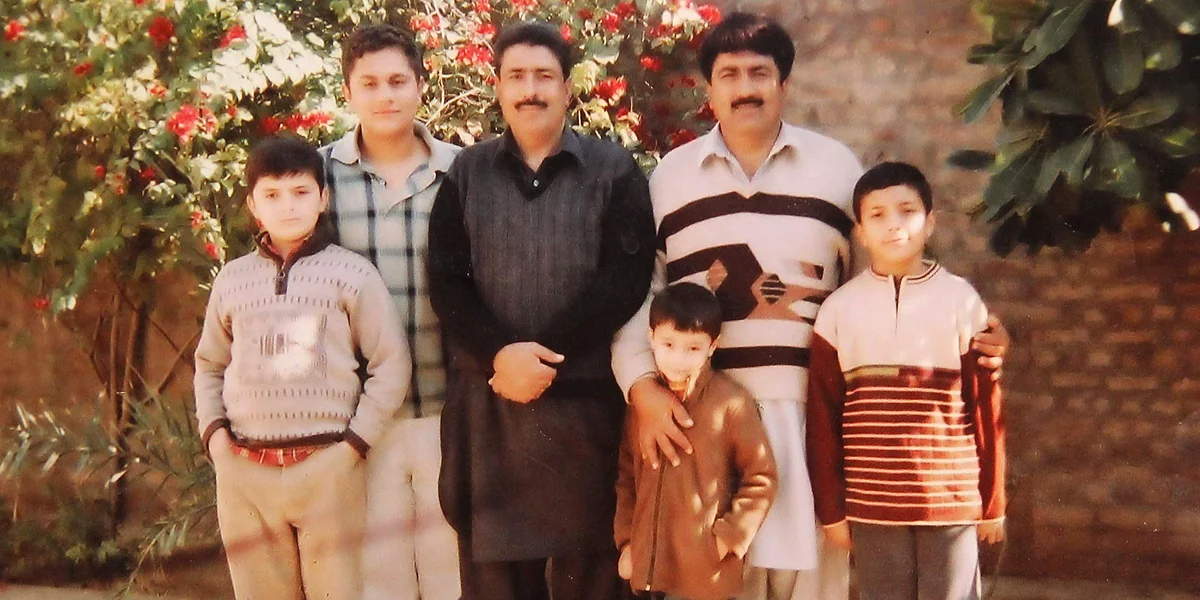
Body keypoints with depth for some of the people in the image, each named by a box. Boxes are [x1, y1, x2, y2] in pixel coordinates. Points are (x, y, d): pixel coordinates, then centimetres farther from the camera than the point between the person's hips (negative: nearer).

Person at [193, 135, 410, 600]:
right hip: (245, 474, 3)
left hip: (328, 469, -3)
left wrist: (356, 442, -6)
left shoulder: (351, 274, 0)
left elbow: (391, 365, -1)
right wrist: (213, 431, 7)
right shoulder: (232, 280, 10)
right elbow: (209, 364, 21)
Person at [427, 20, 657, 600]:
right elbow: (445, 280, 3)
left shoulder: (614, 170, 5)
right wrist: (499, 354, -14)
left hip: (584, 397, -2)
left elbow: (626, 277, -6)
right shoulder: (466, 173, 11)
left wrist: (547, 357, -14)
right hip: (487, 402, 2)